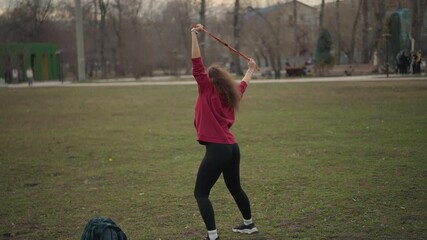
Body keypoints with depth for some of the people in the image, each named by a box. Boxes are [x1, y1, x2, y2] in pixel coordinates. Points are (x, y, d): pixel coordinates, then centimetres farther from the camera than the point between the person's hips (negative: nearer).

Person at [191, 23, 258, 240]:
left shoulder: (207, 91, -5)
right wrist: (250, 69, 55)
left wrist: (194, 35, -15)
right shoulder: (231, 94, 14)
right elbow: (243, 84, 36)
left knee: (200, 193, -4)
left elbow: (197, 65, -13)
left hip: (217, 149, -8)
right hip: (232, 148, 8)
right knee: (235, 188, 25)